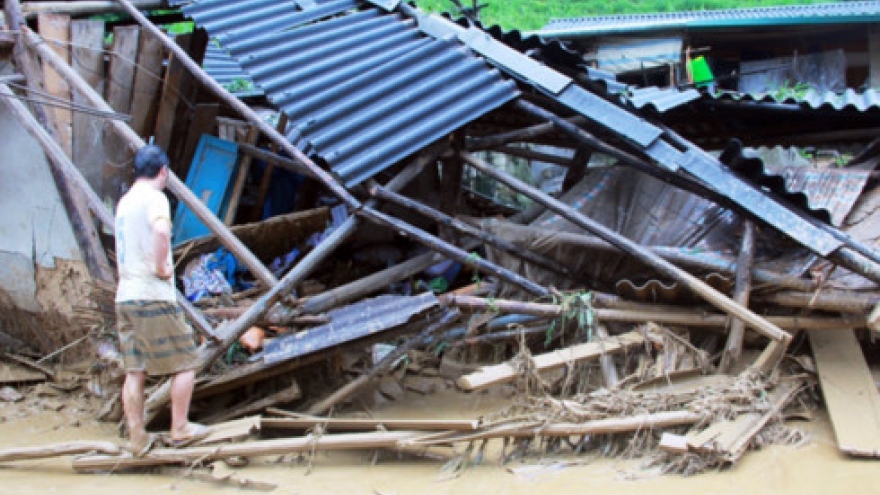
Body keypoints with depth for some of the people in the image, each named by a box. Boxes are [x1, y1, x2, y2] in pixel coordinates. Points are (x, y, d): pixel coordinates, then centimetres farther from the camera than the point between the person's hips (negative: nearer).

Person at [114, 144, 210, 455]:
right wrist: (161, 267, -18)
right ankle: (180, 429, 7)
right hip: (154, 297, -8)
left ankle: (137, 439, 11)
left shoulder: (124, 202, 17)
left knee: (135, 370, 8)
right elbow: (161, 231, -31)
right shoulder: (154, 198, -9)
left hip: (125, 297, 8)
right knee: (185, 362, 4)